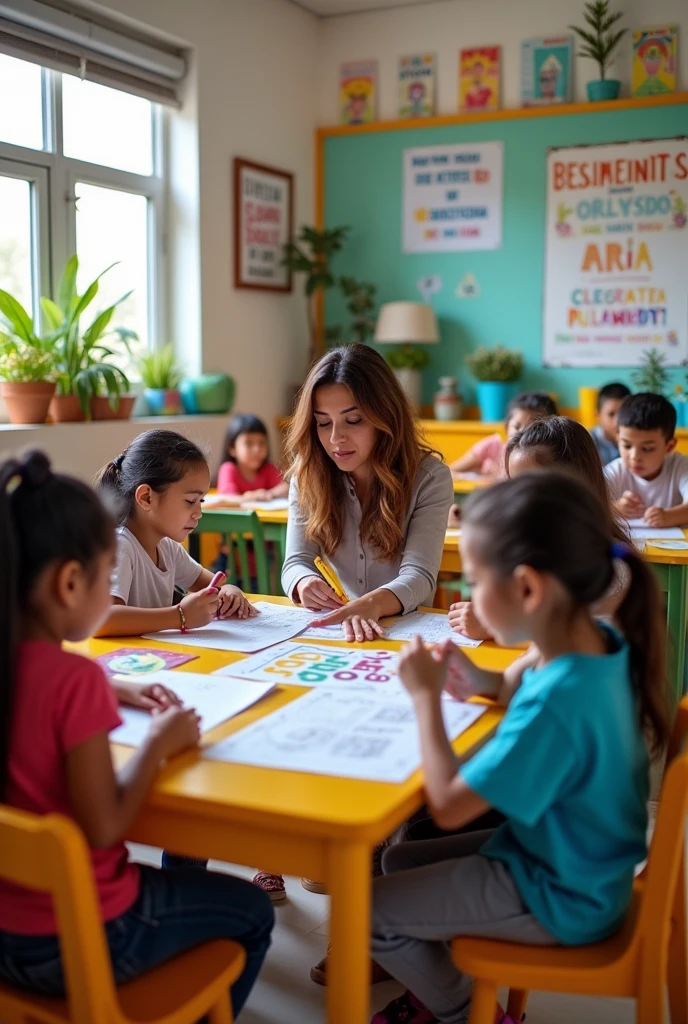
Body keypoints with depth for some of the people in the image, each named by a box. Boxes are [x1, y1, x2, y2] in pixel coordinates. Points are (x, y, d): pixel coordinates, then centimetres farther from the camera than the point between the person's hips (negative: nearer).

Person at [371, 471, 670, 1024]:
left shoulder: (554, 700, -38)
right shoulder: (604, 643, -11)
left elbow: (448, 806, -28)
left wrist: (427, 697, -19)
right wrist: (491, 684, -5)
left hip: (559, 898, -8)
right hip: (577, 861, 8)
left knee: (367, 908, 3)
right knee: (401, 860, 19)